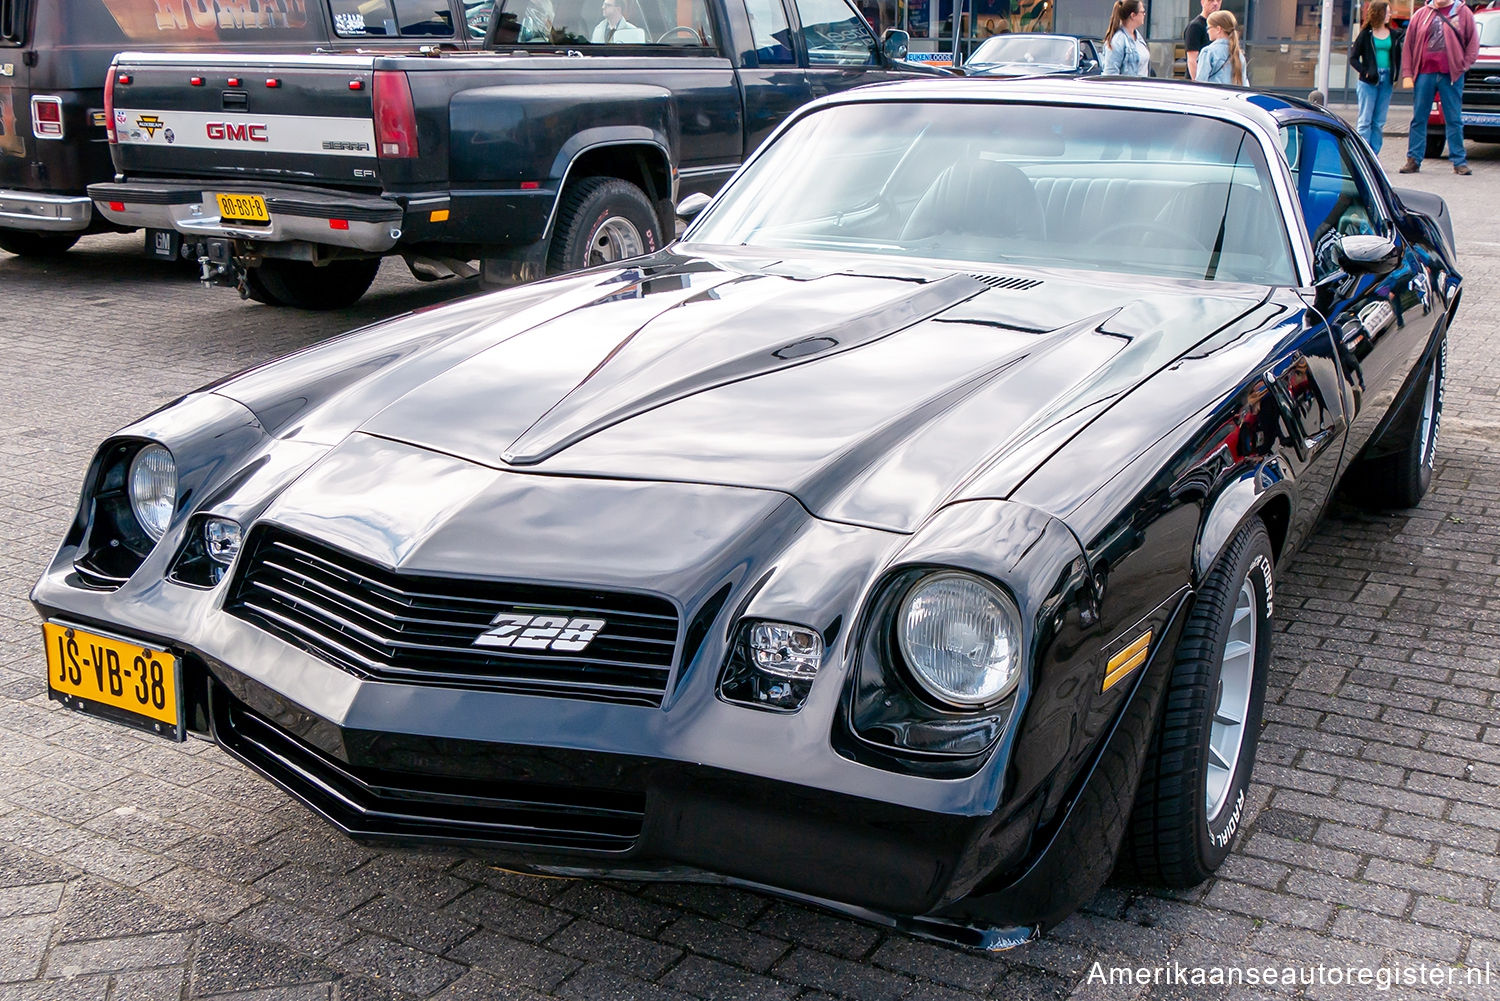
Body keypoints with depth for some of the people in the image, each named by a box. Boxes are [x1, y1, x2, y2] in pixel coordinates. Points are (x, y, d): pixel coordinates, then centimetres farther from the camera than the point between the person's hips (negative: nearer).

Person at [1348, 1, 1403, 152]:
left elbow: (1397, 57, 16)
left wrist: (1395, 76, 6)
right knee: (1365, 120, -4)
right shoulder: (1366, 34, -1)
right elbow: (1353, 57, 0)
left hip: (1386, 80, 4)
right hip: (1368, 81, -4)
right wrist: (1364, 72, -11)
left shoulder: (1394, 34, 9)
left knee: (1379, 122, 5)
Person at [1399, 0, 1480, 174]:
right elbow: (1408, 44, 8)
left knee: (1454, 120, 1)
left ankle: (1459, 161, 5)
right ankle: (1413, 160, 10)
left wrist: (1463, 66, -3)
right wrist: (1407, 74, 0)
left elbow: (1473, 43, 8)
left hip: (1451, 75, -1)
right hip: (1424, 74, 1)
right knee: (1418, 119, 3)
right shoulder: (1421, 14, 8)